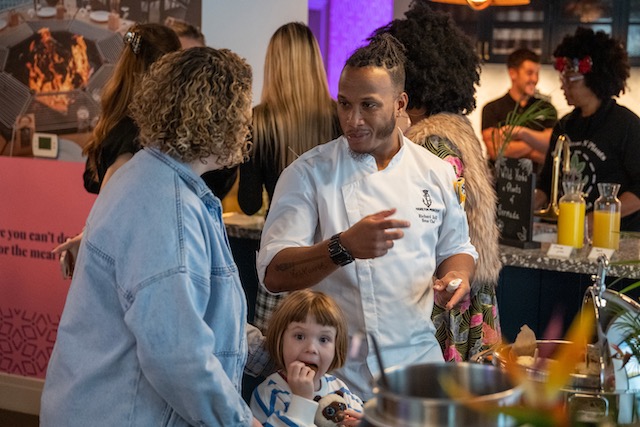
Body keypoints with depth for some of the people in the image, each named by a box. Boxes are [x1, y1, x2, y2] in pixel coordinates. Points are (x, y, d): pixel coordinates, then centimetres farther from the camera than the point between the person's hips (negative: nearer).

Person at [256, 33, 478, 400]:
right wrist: (344, 247, -31)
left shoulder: (436, 173, 4)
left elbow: (456, 249, 17)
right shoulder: (309, 173, -7)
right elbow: (274, 273, -16)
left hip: (417, 356, 3)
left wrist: (457, 275, -7)